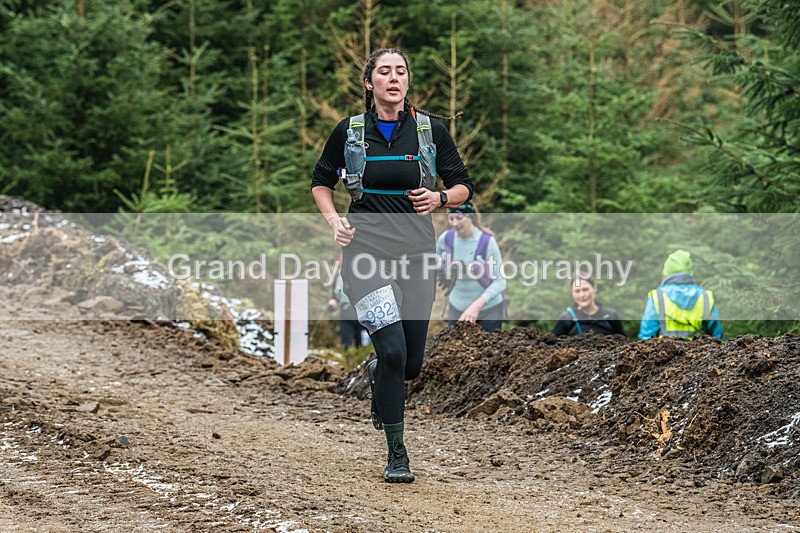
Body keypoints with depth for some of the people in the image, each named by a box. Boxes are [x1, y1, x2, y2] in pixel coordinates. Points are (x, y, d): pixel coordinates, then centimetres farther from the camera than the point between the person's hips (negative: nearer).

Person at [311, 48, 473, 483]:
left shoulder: (430, 129, 3)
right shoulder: (349, 131, 2)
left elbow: (463, 186, 10)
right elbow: (321, 182, 16)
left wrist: (440, 198, -12)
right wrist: (334, 221, -1)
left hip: (416, 253, 2)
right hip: (366, 249, -2)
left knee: (411, 363, 5)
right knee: (392, 349, -17)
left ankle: (378, 376, 44)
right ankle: (396, 455, -6)